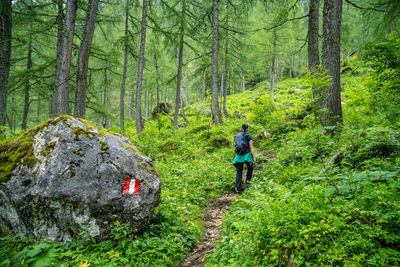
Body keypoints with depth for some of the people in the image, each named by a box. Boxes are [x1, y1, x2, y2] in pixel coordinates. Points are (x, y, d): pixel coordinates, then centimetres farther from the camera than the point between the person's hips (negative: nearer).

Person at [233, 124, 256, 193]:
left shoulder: (237, 136, 7)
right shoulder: (249, 136, -7)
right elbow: (251, 148, -12)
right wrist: (254, 158, -12)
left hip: (238, 156, 3)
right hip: (247, 155, -3)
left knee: (239, 172, 5)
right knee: (250, 168, 24)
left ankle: (237, 188, -6)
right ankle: (247, 182, 13)